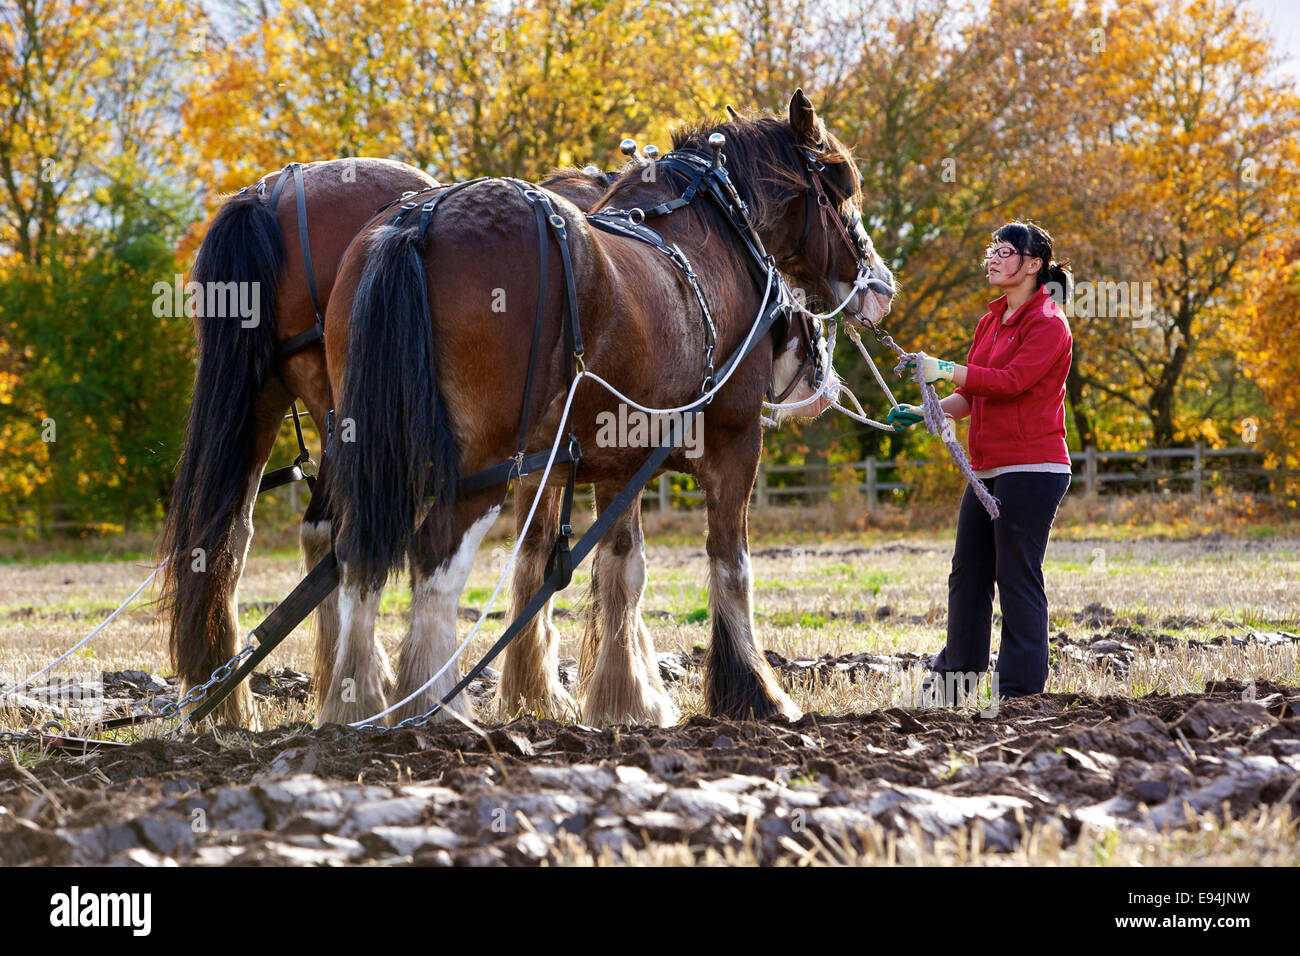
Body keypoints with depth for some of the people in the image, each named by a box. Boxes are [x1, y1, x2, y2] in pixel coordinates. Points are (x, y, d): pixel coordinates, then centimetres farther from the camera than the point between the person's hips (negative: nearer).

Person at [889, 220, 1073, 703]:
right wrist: (922, 412, 9)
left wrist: (946, 370, -28)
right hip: (988, 470, 9)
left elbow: (1011, 381, -24)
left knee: (1018, 579, -7)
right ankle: (956, 676, 27)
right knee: (967, 573, 15)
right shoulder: (992, 319, 18)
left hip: (1031, 469, -9)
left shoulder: (1047, 324, -10)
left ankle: (1021, 690, -1)